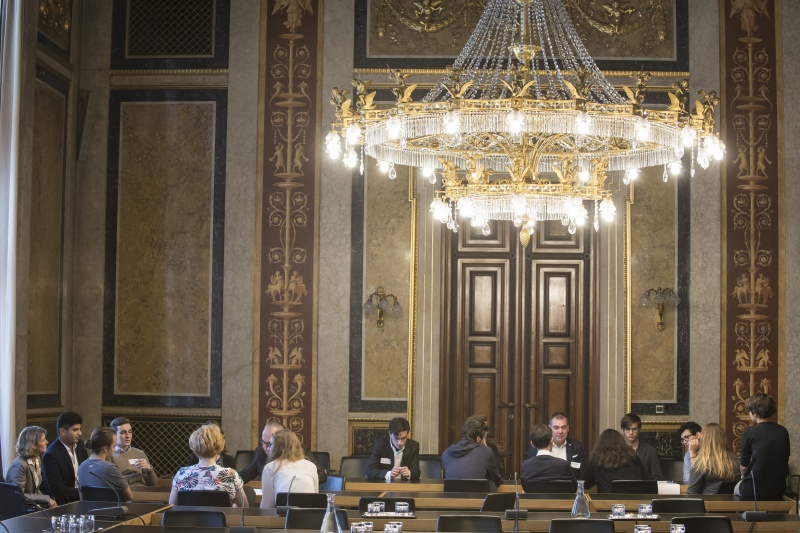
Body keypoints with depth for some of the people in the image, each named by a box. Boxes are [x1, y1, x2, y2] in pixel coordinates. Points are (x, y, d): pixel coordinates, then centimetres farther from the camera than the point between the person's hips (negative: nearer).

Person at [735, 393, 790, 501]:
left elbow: (743, 466, -4)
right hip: (779, 490, 4)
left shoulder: (749, 432, -9)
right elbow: (786, 459, 15)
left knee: (737, 488, 29)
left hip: (755, 491, -4)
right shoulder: (783, 431, 4)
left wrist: (744, 475, 19)